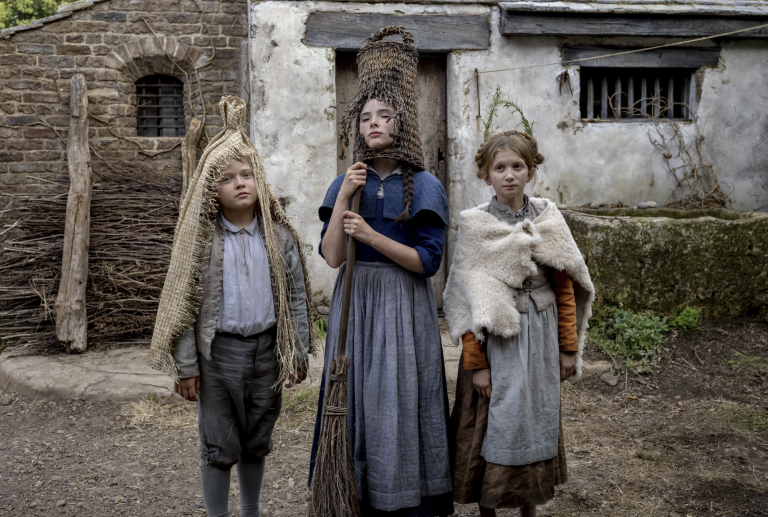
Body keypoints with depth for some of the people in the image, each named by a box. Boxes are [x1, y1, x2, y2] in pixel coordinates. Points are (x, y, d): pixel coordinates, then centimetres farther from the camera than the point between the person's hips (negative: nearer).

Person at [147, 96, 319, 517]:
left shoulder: (278, 235, 0)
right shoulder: (202, 239, -5)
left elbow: (296, 296, 4)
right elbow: (183, 301, -4)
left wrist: (298, 353, 4)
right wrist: (186, 365, -6)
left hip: (266, 349, 2)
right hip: (219, 351, -2)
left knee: (257, 443, 17)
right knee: (219, 448, 7)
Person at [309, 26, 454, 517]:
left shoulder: (424, 186, -2)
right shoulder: (346, 183, 7)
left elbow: (428, 260, -8)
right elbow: (332, 256, -3)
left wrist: (372, 236, -17)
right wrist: (344, 196, -12)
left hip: (404, 306, -3)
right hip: (355, 302, 3)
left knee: (400, 402, 0)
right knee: (356, 399, 5)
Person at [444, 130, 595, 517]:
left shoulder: (548, 219, 2)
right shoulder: (475, 225, -7)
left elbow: (565, 288, 5)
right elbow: (468, 301, -9)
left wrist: (568, 347, 3)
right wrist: (475, 362, -12)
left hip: (540, 338, 3)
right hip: (496, 339, -3)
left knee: (537, 420, 12)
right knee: (495, 425, 2)